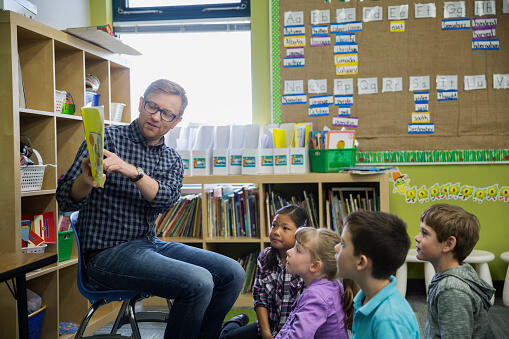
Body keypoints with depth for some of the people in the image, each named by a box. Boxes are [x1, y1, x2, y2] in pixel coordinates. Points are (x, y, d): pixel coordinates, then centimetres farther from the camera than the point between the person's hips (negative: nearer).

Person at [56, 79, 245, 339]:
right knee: (199, 283, -25)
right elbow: (66, 200, -10)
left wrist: (133, 172, -30)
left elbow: (166, 198, -12)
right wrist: (86, 181, -33)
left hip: (151, 245, 6)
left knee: (232, 273, -4)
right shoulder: (108, 139, -4)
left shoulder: (172, 160, 11)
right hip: (108, 253, -6)